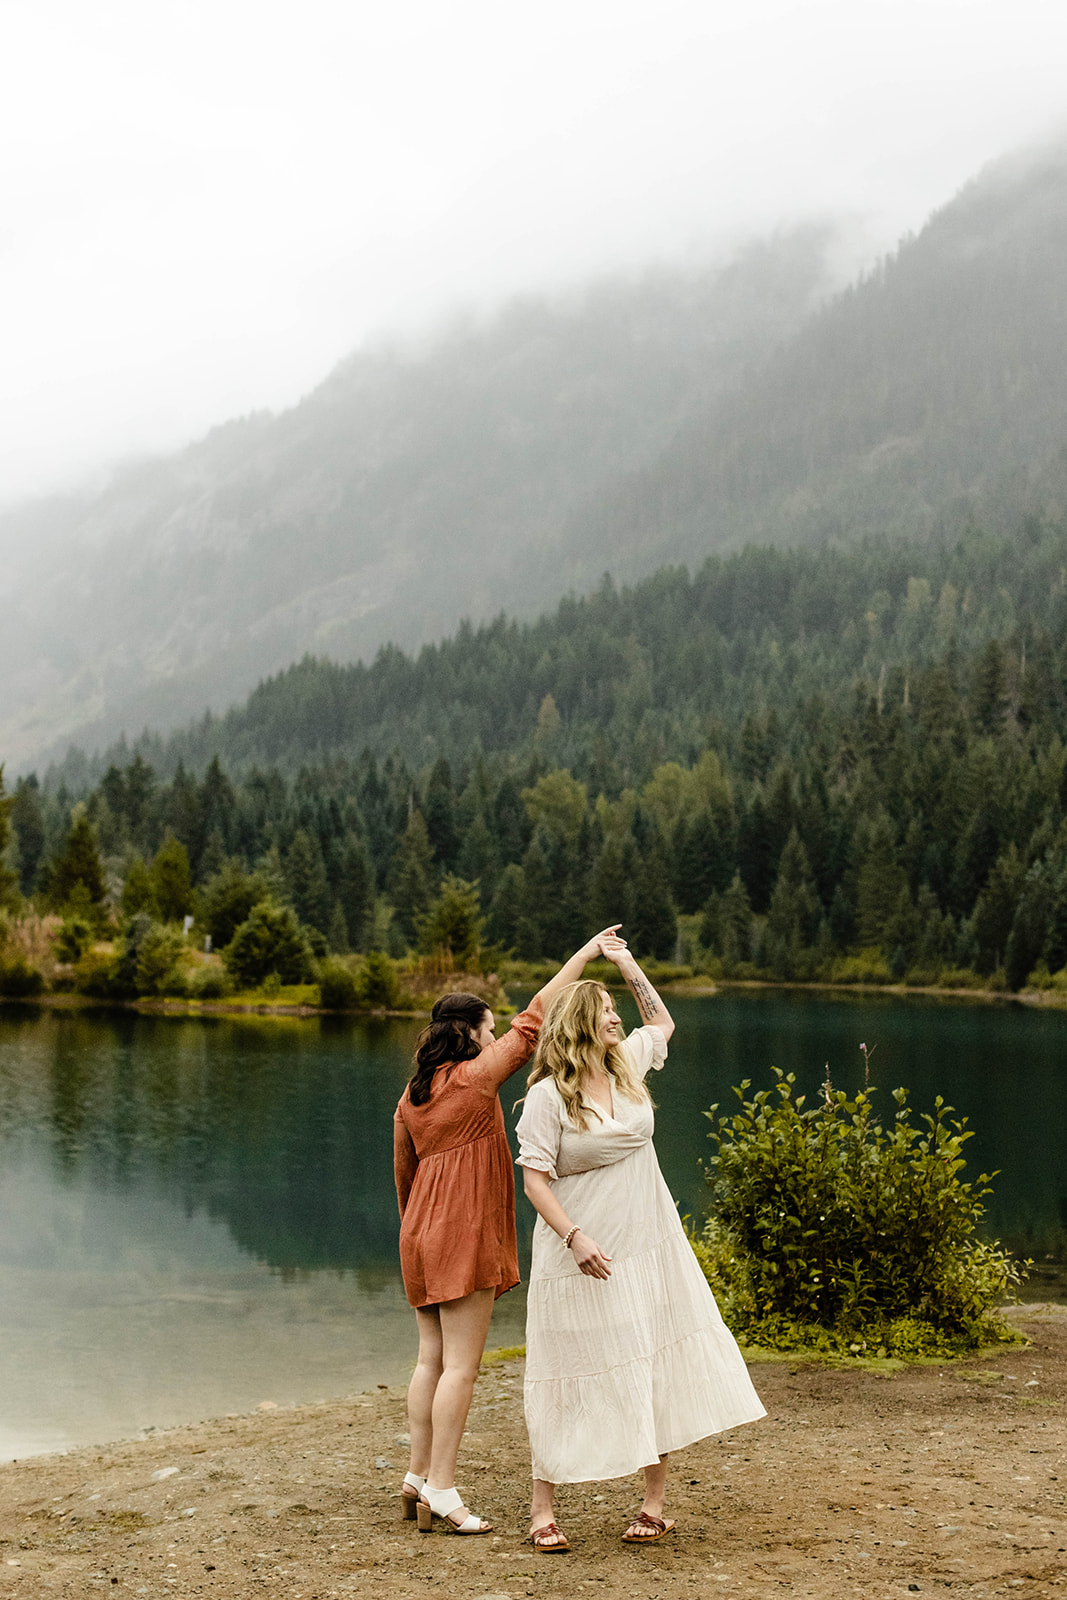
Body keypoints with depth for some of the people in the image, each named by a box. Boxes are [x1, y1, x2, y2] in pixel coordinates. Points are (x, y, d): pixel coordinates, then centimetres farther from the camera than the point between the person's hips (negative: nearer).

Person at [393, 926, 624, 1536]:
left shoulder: (411, 1096, 11)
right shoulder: (476, 1077, -9)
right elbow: (536, 1016, -5)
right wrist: (587, 953, 1)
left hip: (423, 1235, 8)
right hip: (467, 1234, -8)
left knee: (432, 1358, 12)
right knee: (461, 1363, -4)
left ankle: (419, 1476, 16)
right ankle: (442, 1485, -3)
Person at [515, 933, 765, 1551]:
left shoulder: (626, 1065, 6)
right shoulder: (547, 1096, -11)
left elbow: (663, 1022, 26)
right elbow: (535, 1177, -13)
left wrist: (629, 965, 19)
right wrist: (574, 1237, -23)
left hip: (649, 1247, 6)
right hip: (585, 1256, -6)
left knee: (657, 1368, 6)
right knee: (575, 1379, 0)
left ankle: (655, 1502, 16)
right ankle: (543, 1508, 13)